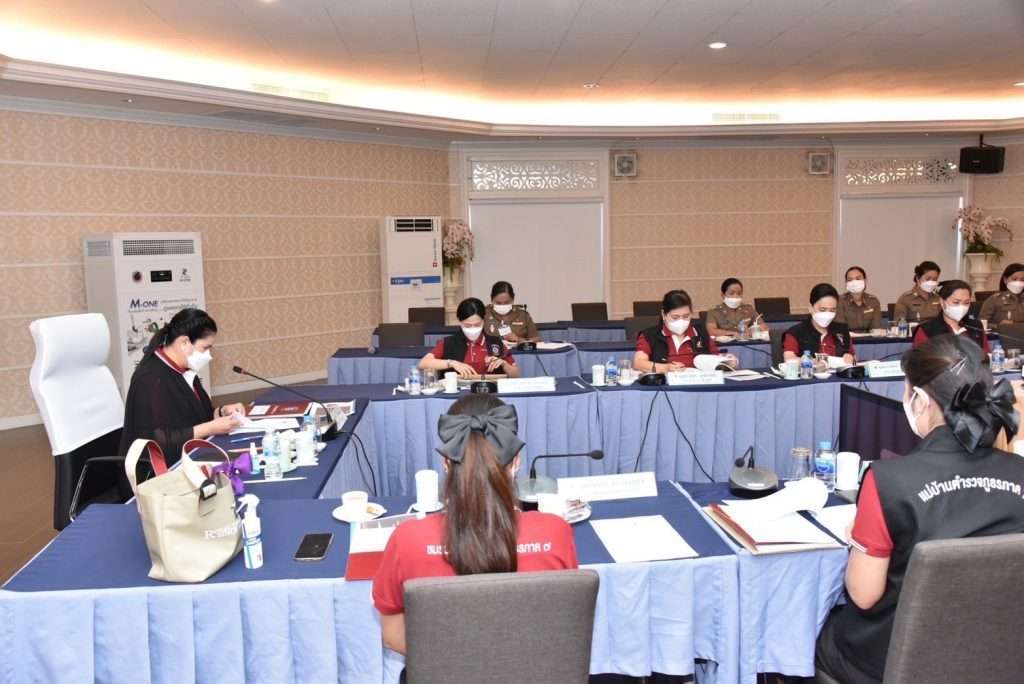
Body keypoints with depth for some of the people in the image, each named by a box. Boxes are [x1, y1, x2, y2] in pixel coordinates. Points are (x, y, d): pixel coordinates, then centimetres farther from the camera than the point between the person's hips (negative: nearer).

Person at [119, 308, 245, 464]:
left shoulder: (184, 371, 8)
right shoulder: (151, 379, -19)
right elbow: (159, 441, -23)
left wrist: (221, 412, 1)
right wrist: (211, 428, -22)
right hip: (164, 469, -8)